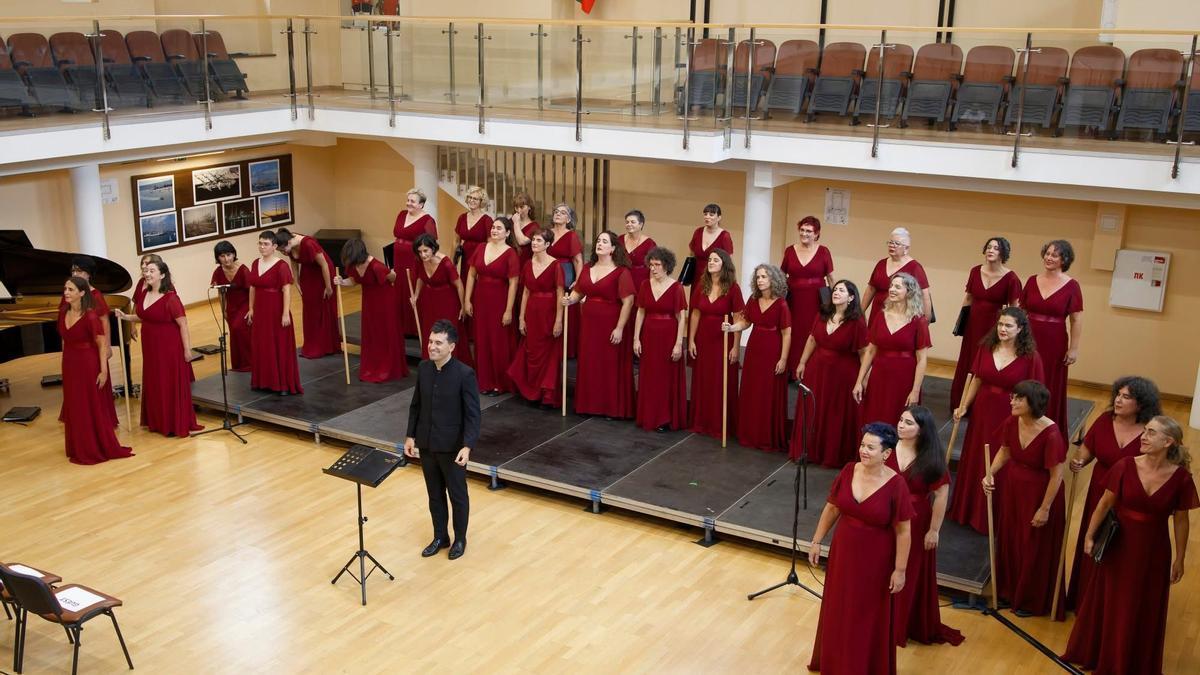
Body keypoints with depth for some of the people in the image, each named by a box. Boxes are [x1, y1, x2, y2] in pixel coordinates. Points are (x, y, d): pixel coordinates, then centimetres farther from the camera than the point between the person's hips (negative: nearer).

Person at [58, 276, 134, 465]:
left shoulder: (90, 317, -18)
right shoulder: (63, 314, 3)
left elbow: (102, 345, -15)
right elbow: (64, 341, 12)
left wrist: (104, 371, -16)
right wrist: (65, 366, 14)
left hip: (88, 365, -7)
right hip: (70, 365, 7)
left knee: (93, 409, 3)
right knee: (75, 408, 14)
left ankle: (98, 449, 15)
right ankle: (80, 449, 27)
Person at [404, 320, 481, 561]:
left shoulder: (465, 374, -18)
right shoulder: (423, 368, -2)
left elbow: (473, 414, -17)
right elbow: (416, 405, 9)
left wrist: (467, 446, -25)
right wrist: (410, 436, 6)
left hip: (452, 447, -5)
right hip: (427, 445, 5)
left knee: (457, 495, 12)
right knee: (434, 495, 18)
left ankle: (460, 539, 30)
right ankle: (440, 537, 35)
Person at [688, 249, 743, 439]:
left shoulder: (732, 288, -9)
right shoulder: (701, 285, 3)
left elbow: (738, 319, -9)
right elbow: (695, 314, 8)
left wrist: (736, 347, -12)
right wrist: (691, 340, 5)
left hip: (723, 341, -4)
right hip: (703, 340, 4)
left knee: (722, 384, 3)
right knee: (702, 383, 9)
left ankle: (722, 426, 13)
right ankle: (701, 423, 21)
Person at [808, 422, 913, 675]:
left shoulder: (895, 485, -21)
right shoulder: (848, 471, -9)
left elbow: (903, 532, -15)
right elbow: (831, 508, 4)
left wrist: (900, 570, -12)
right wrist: (817, 541, 7)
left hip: (875, 562, -5)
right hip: (843, 554, 5)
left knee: (869, 617, 12)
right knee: (837, 611, 21)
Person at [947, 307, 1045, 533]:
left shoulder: (1030, 357, -13)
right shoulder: (986, 347, -2)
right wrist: (964, 406, 10)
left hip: (1009, 418, -4)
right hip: (982, 413, 4)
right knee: (974, 463, 15)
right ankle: (969, 511, 34)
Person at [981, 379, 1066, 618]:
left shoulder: (1050, 434, -30)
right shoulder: (1011, 423, -12)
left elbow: (1057, 475, -21)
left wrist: (1045, 509, -16)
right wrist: (991, 474, -7)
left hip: (1039, 494, -6)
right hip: (1011, 488, 6)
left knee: (1035, 549, 12)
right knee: (1009, 541, 21)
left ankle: (1032, 601, 33)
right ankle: (1009, 589, 44)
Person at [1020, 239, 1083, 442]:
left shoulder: (1071, 286, -8)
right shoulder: (1032, 281, 3)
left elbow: (1076, 320, -7)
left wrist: (1074, 349, -9)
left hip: (1054, 345, -3)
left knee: (1050, 389, 7)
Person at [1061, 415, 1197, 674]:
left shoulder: (1180, 478, -14)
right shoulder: (1125, 466, -15)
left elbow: (1181, 521, -4)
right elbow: (1105, 503, -4)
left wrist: (1179, 559, 2)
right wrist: (1089, 536, -1)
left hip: (1153, 551, 0)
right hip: (1119, 545, 1)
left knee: (1145, 610, 15)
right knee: (1108, 602, 17)